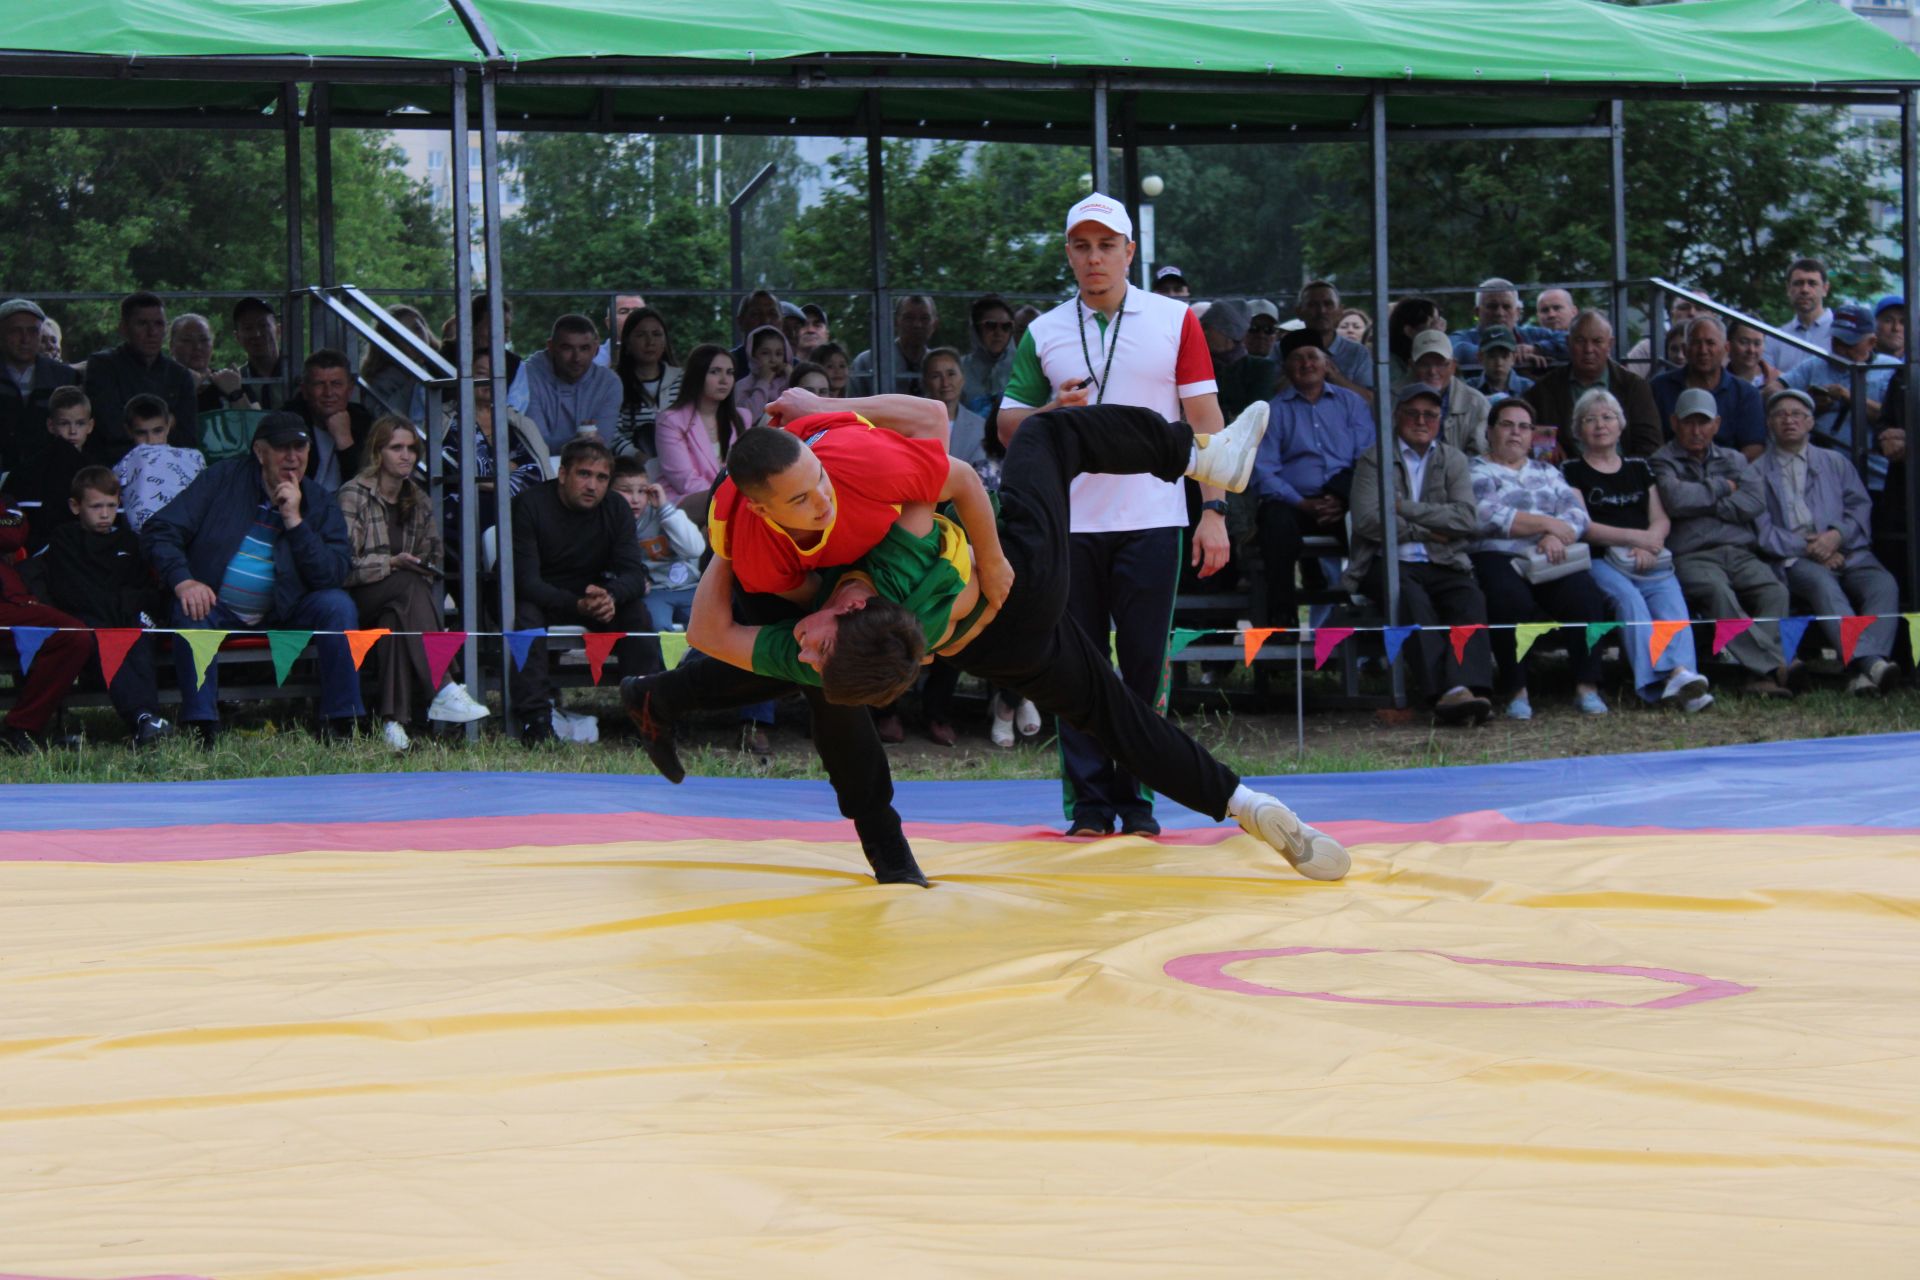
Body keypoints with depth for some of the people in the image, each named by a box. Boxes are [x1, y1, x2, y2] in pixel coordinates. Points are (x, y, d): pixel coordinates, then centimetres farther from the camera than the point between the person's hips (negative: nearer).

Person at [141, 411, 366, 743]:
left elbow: (333, 575, -12)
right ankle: (200, 726, -35)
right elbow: (159, 531, -9)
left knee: (338, 605, -23)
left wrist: (294, 520, -20)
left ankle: (342, 723, -22)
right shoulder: (222, 479, -3)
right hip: (215, 605, -2)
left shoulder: (319, 501, 1)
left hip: (283, 613, 2)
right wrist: (182, 581, -27)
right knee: (190, 613, -34)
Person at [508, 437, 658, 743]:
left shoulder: (616, 510, -4)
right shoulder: (530, 505, -17)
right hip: (542, 600, -3)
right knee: (525, 615, -35)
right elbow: (526, 580, -25)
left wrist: (610, 597, -38)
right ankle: (536, 719, -38)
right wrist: (578, 605, -41)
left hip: (593, 595, 4)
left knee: (637, 611, -22)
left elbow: (634, 574, -13)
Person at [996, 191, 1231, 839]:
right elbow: (1007, 426, 12)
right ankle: (1090, 799, 7)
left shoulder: (1175, 322, 6)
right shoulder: (1043, 333, 10)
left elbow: (1205, 420, 5)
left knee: (1145, 663, -1)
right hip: (1069, 522, 2)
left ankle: (1137, 797, 7)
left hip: (1152, 519, -1)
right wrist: (1051, 412, -10)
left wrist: (1213, 511, -3)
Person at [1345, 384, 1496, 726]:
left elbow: (1465, 519, 1)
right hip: (1389, 565, -3)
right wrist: (1426, 532, -3)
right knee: (1411, 596, -36)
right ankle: (1446, 692, -50)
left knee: (1470, 596, -30)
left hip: (1442, 565, 3)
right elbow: (1367, 520, -5)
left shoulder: (1453, 460, 18)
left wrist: (1404, 508, -5)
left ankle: (1470, 687, -49)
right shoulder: (1373, 460, 10)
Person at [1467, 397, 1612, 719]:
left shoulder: (1547, 472, 26)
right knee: (1512, 601, -37)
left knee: (1585, 595, -27)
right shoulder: (1476, 472, 10)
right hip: (1496, 558, -4)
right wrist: (1546, 523, -7)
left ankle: (1587, 687, -25)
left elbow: (1577, 515, 12)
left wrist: (1557, 537, -11)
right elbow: (1486, 516, -9)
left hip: (1548, 560, 4)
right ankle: (1516, 692, -26)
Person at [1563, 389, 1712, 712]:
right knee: (1628, 597, -34)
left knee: (1670, 596, -30)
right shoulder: (1572, 472, 13)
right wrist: (1635, 536, -8)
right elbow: (1584, 526, 1)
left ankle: (1681, 672, -53)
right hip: (1600, 560, -3)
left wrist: (1648, 545, -6)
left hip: (1649, 561, 3)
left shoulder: (1639, 468, 26)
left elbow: (1661, 520, 17)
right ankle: (1658, 680, -53)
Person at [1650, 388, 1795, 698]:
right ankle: (1774, 666, -45)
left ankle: (1762, 674, -43)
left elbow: (1755, 501, 7)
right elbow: (1675, 499, -8)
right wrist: (1721, 488, 6)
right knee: (1717, 591, -37)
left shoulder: (1734, 460, 26)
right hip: (1692, 556, -4)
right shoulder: (1662, 462, 15)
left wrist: (1704, 504, 1)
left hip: (1741, 553, 4)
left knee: (1774, 591, -29)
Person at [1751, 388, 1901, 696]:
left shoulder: (1836, 463, 26)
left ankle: (1866, 670, -51)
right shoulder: (1758, 472, 16)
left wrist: (1838, 535, -8)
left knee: (1884, 585, -30)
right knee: (1823, 584, -38)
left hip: (1847, 554, 3)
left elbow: (1861, 508, 14)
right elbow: (1762, 530, 3)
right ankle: (1868, 662, -57)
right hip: (1793, 561, -3)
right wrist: (1807, 548, -9)